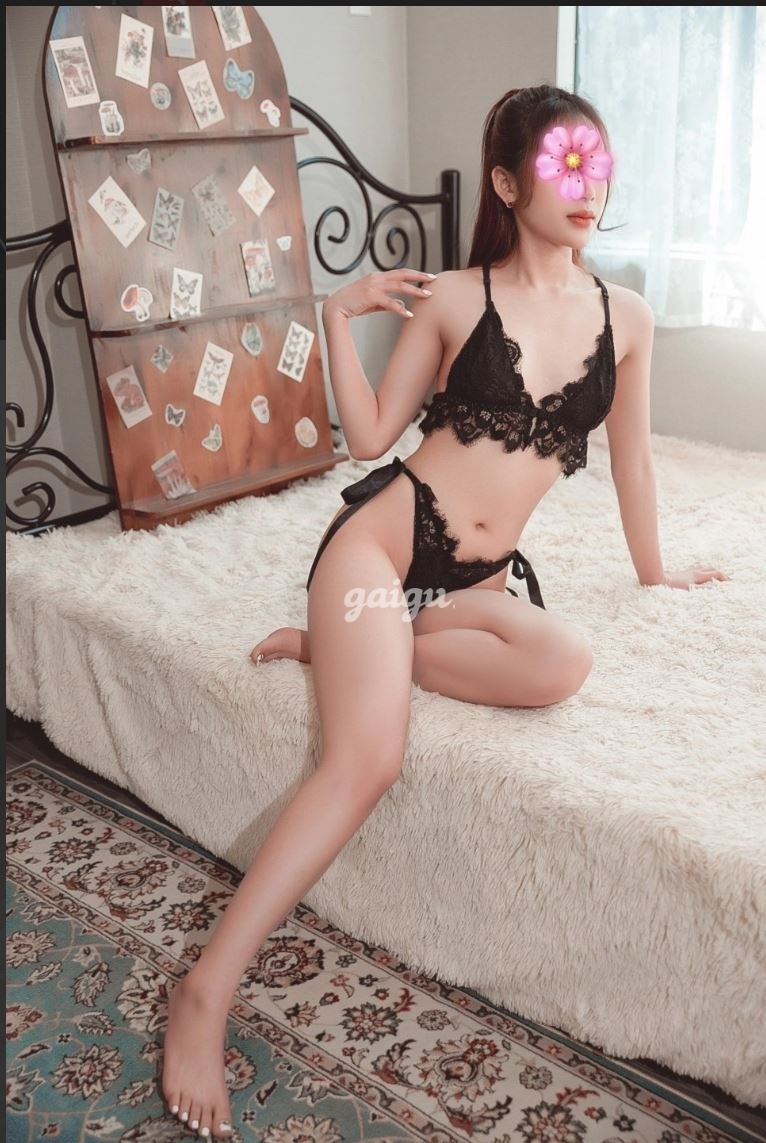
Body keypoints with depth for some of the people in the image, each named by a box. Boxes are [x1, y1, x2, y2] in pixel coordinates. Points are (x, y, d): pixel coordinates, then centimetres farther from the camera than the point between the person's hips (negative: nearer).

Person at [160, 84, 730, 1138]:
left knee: (563, 662, -32)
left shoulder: (628, 318, 7)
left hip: (479, 573, 4)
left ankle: (343, 645, -10)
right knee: (367, 758, -25)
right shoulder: (453, 299, -1)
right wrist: (340, 317, -7)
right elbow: (370, 438, 2)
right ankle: (206, 993, -15)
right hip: (385, 534, -3)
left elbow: (631, 456, 19)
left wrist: (654, 572, 28)